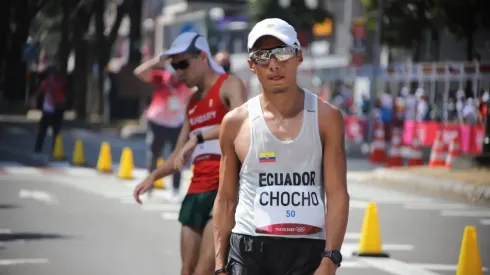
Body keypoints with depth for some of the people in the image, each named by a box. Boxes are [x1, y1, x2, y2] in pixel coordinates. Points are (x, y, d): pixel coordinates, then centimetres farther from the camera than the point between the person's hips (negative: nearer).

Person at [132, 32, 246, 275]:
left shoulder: (229, 85, -4)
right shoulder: (192, 102, 19)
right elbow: (180, 154, 23)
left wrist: (198, 137, -34)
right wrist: (154, 176, 6)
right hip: (197, 189, 8)